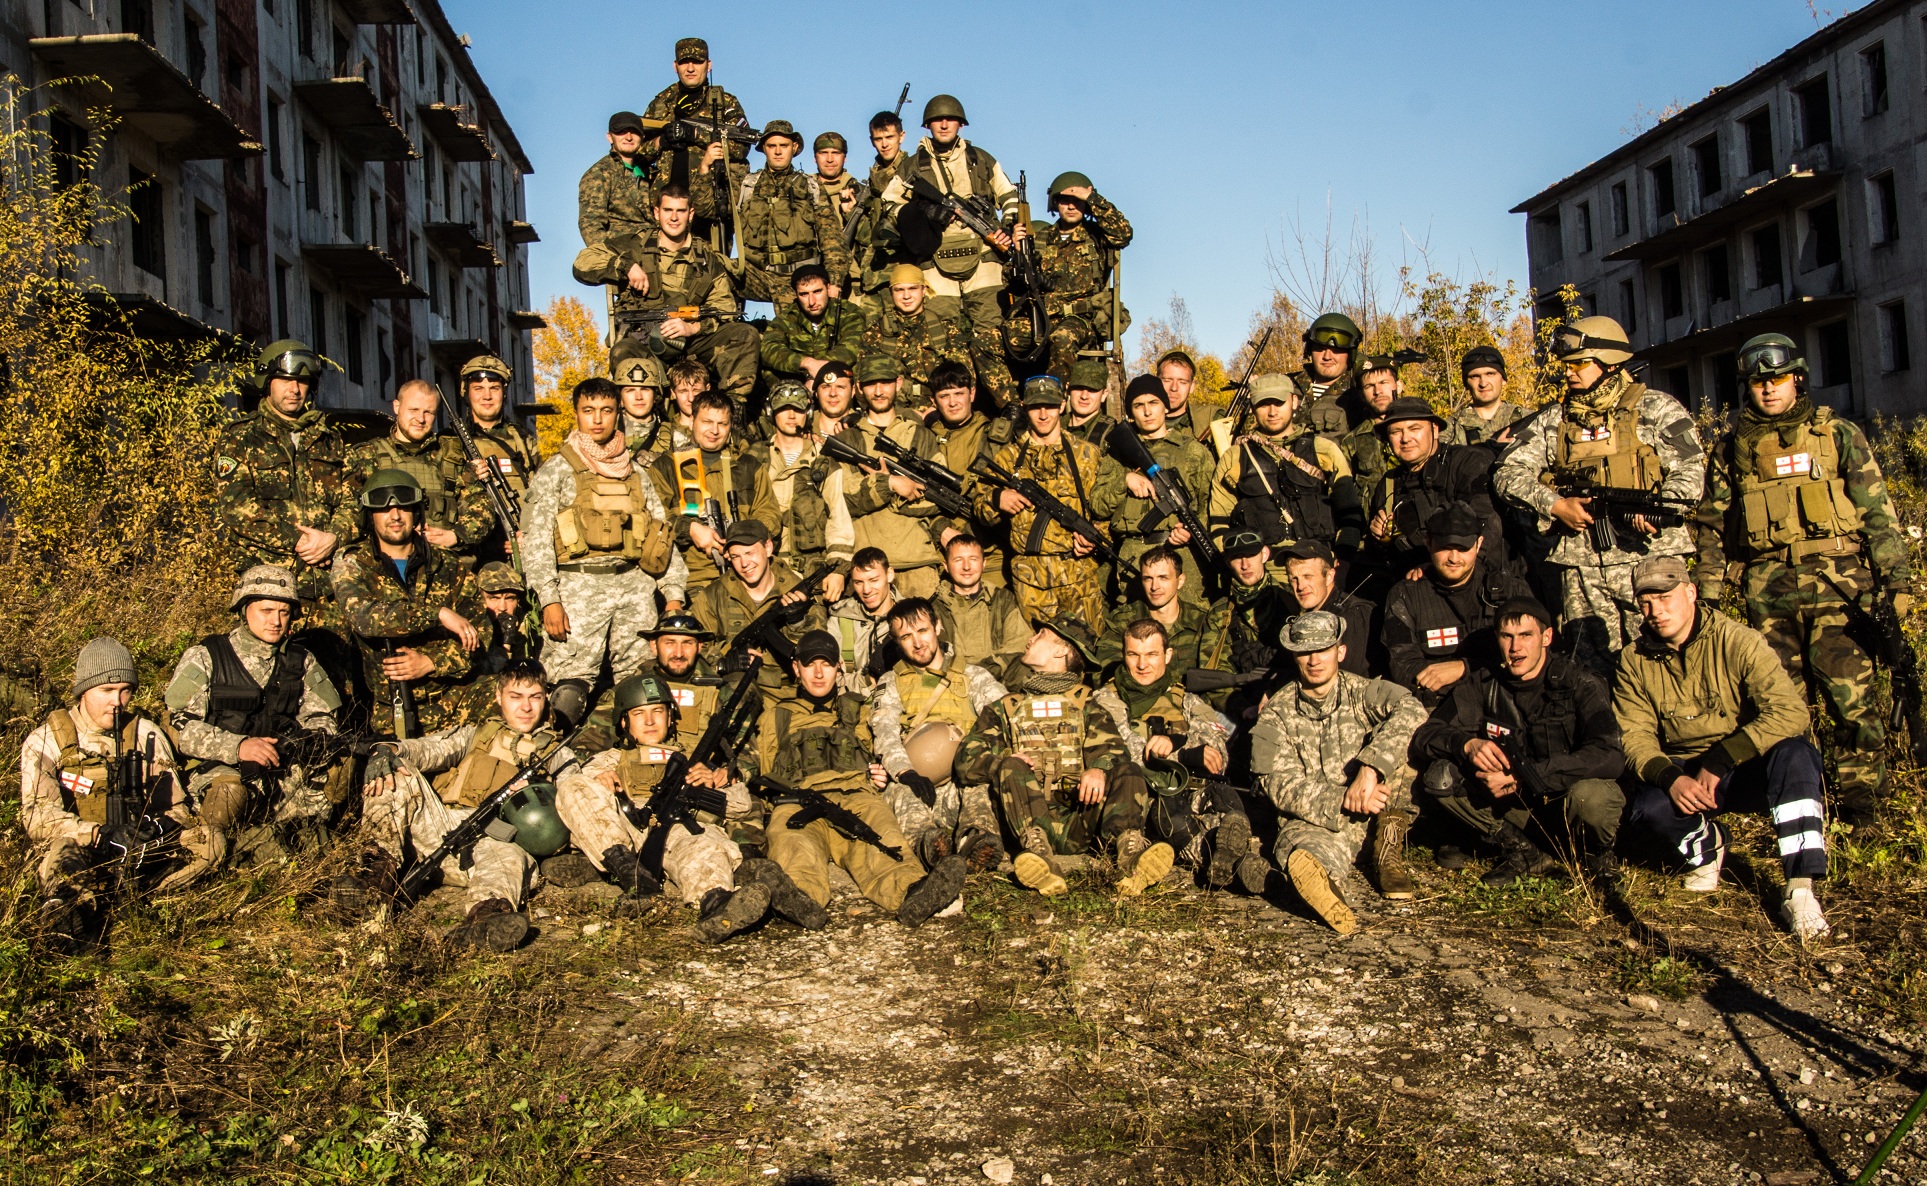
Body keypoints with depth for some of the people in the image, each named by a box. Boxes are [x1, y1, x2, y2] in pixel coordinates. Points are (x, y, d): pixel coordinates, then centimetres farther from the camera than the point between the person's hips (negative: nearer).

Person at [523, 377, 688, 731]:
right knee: (571, 679, -12)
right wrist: (549, 600, -12)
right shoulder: (557, 470, 6)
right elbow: (536, 538, -1)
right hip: (580, 585, -4)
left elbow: (661, 533, 18)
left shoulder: (634, 471, 18)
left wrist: (674, 593, 8)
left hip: (635, 585, 4)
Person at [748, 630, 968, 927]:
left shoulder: (855, 710, 36)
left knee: (880, 835, -38)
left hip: (855, 795, 1)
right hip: (797, 801, -1)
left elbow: (875, 761, 37)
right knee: (793, 844, -41)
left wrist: (879, 776, 11)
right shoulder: (776, 715, 33)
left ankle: (910, 893, -69)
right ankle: (798, 896, -74)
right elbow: (763, 775, 29)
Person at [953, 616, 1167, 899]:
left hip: (1080, 820, 0)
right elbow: (966, 760, 11)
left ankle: (1131, 848, -49)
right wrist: (1000, 764, -12)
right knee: (1011, 767, -25)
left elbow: (1111, 746, 2)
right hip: (1028, 821, 0)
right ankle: (1038, 851, -50)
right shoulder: (1005, 708, 26)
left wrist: (1099, 768, -22)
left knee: (1129, 771, -21)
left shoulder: (1086, 706, 24)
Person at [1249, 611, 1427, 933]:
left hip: (1374, 815, 2)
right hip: (1311, 820, -2)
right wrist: (1345, 799, -24)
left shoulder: (1363, 692, 4)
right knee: (1306, 846, -39)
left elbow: (1411, 710, -19)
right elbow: (1281, 786, -8)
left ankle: (1388, 849, -14)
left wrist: (1370, 768, -34)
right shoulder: (1276, 714, 4)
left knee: (1398, 741, -21)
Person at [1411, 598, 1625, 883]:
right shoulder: (1482, 683, -5)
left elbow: (1610, 757, -29)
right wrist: (1467, 745, -33)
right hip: (1518, 806, 3)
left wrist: (1522, 776, -33)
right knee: (1441, 776, -19)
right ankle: (1525, 852, -9)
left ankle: (1600, 851, -2)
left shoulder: (1580, 684, -14)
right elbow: (1424, 739, -9)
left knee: (1589, 795, -37)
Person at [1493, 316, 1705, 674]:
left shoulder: (1657, 409, 6)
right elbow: (1508, 473, 8)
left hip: (1647, 555, -3)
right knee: (1593, 675, 4)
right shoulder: (1553, 420, 14)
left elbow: (1690, 470, -2)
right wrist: (1556, 505, -7)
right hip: (1580, 567, 3)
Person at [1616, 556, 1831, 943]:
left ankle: (1800, 890, -32)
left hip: (1747, 769, -2)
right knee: (1648, 806, -30)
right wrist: (1670, 778, -27)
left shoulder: (1739, 642, -14)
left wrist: (1717, 762, -28)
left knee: (1794, 753, -34)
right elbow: (1636, 737, -6)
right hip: (1682, 773, 3)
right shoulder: (1634, 660, -1)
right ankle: (1706, 846, 7)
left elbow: (1790, 711, -25)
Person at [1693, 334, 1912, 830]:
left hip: (1837, 580, -2)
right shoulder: (1731, 447, 13)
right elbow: (1712, 527, 16)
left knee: (1851, 692, -9)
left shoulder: (1840, 435, 9)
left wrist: (1898, 578, 0)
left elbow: (1878, 512, 8)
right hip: (1769, 587, 2)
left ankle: (1860, 801, 2)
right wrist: (1707, 593, 10)